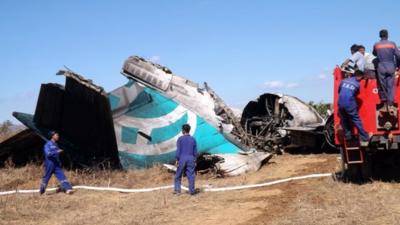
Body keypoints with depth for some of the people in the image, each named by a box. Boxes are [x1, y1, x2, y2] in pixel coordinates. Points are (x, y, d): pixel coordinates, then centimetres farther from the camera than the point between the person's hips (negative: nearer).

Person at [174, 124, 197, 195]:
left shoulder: (180, 139, -5)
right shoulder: (193, 139, 5)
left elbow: (178, 150, -8)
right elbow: (195, 151, 7)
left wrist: (177, 159, -3)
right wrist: (195, 160, 14)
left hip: (182, 159, -2)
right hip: (191, 159, 2)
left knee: (178, 175, 8)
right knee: (191, 175, 3)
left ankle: (177, 190, 6)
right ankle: (192, 190, 3)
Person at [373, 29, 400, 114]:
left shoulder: (376, 45, 2)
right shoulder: (392, 44, 2)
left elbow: (374, 54, 20)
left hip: (381, 66, 0)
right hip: (391, 66, 0)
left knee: (382, 86, 8)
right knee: (390, 86, 2)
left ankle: (385, 105, 9)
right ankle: (390, 106, -6)